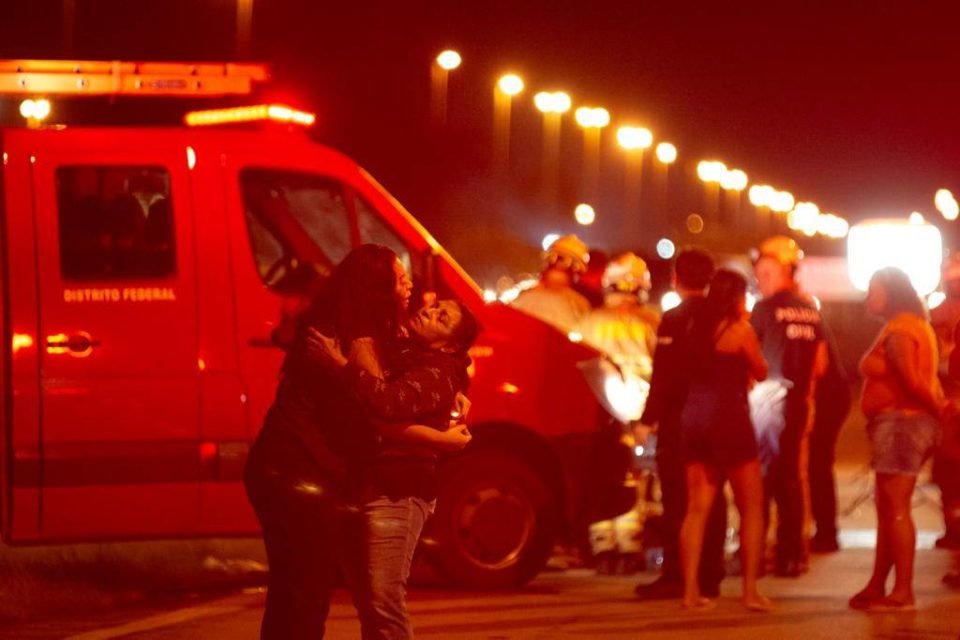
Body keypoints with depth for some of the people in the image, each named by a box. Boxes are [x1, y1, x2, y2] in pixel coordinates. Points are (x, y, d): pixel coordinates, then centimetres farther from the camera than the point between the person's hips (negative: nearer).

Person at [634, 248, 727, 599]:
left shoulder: (674, 319, -12)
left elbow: (663, 376, -17)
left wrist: (647, 419, -13)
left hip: (678, 421, -6)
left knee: (676, 499, -3)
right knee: (711, 499, 10)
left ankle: (675, 576, -5)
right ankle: (709, 577, 12)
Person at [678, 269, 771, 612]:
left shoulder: (698, 326, 6)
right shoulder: (741, 329, -8)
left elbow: (695, 367, 12)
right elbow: (760, 372, 3)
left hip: (693, 417, 5)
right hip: (729, 417, -5)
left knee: (697, 507, 7)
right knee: (751, 508, 4)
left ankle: (691, 589, 1)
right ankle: (750, 590, -2)